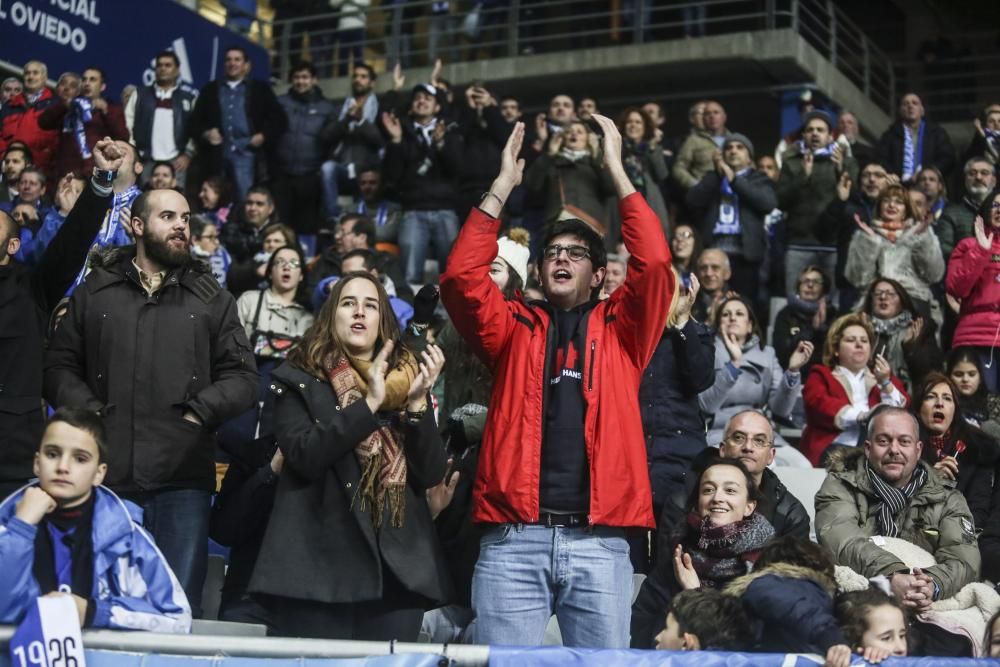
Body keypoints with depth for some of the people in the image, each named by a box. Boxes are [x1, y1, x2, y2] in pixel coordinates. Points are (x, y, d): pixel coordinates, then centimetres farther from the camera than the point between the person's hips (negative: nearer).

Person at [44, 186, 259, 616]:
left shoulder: (212, 300, 13)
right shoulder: (94, 292, 13)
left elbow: (242, 376, 9)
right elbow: (59, 365, 11)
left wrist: (199, 411, -6)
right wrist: (87, 410, -5)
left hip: (183, 475, 0)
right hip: (107, 472, 1)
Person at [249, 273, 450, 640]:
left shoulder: (404, 380, 11)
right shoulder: (298, 379, 4)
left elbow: (432, 474, 3)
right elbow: (305, 456, -13)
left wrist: (416, 404, -10)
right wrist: (368, 403, -19)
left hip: (398, 567, 3)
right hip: (320, 565, -3)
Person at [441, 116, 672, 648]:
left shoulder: (620, 331, 14)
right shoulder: (515, 328, 15)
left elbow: (655, 265, -1)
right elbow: (460, 278, 0)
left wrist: (616, 170, 3)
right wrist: (503, 185, 1)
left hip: (598, 542, 0)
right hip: (514, 538, 0)